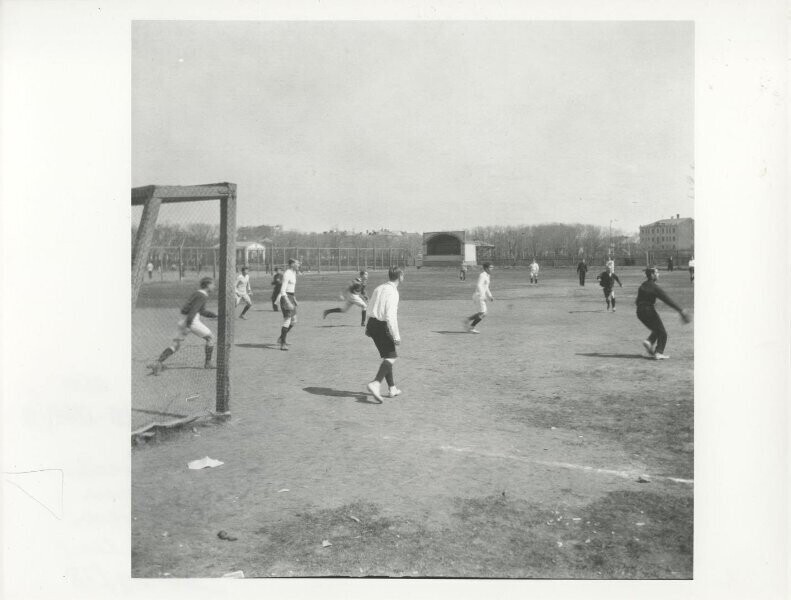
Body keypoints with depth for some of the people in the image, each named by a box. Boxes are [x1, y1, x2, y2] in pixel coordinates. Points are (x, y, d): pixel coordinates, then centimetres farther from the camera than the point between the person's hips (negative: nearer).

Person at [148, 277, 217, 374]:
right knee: (210, 338, 11)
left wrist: (216, 316, 29)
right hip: (192, 321, -8)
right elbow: (193, 310, -21)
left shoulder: (197, 293, 22)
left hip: (182, 320, 8)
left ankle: (158, 363, -13)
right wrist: (188, 326, -29)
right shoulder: (203, 296, -8)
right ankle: (208, 363, 13)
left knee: (175, 345, 4)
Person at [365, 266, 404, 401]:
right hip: (382, 326, -9)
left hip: (372, 323, 9)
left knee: (387, 356, 17)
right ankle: (376, 383, -21)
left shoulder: (379, 288, 9)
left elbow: (370, 307, 17)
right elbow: (391, 316, -22)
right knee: (391, 357, -5)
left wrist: (368, 328, 27)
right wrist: (396, 336, -19)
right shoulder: (392, 292, -16)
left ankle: (392, 388, 22)